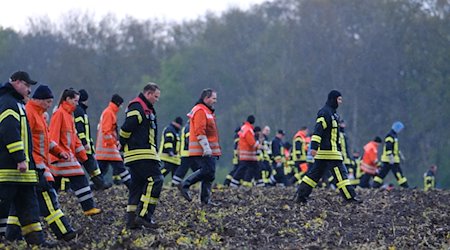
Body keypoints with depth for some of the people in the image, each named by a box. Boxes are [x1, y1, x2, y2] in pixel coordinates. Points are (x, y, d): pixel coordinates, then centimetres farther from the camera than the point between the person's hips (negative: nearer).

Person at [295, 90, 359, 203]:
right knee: (340, 173, -9)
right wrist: (314, 147, -28)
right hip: (329, 151, -10)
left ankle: (300, 195, 10)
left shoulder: (332, 112, 21)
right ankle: (350, 197, -9)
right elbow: (318, 130, -21)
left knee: (315, 173, 10)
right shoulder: (325, 112, -12)